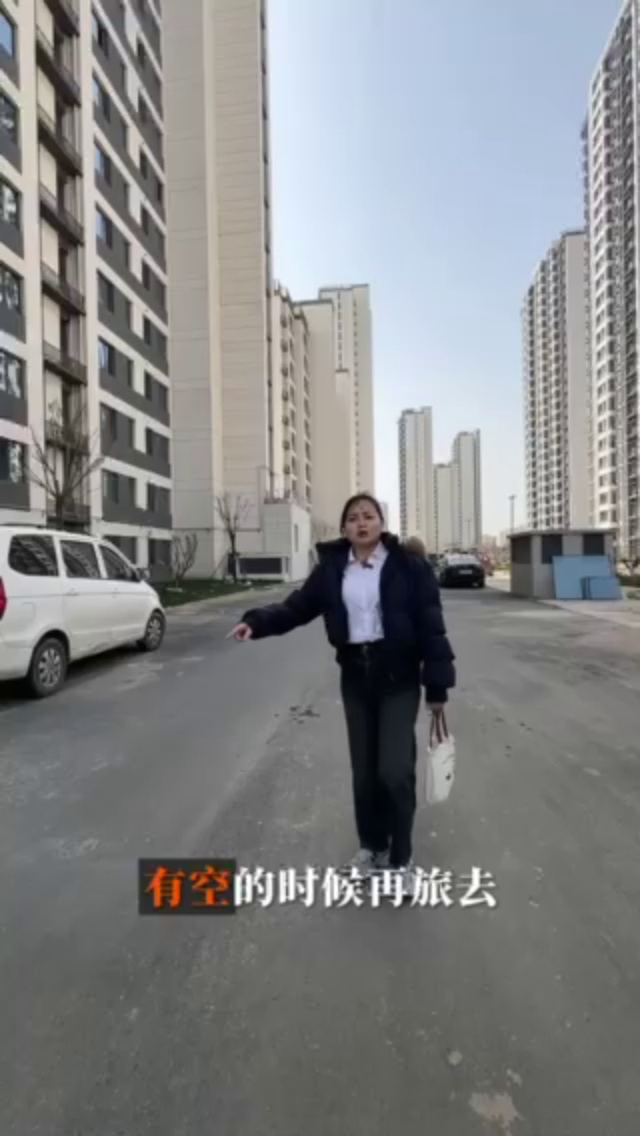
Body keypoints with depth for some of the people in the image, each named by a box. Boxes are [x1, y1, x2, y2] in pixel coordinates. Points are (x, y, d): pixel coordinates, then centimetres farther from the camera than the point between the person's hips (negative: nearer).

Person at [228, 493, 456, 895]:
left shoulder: (408, 566, -9)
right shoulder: (331, 569, 0)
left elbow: (431, 626, -8)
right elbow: (298, 607, 0)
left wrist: (437, 686, -9)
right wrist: (257, 622, -18)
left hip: (399, 677, -3)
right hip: (355, 676, 3)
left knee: (395, 771, -5)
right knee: (363, 770, 14)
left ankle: (402, 858, 20)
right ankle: (372, 845, 37)